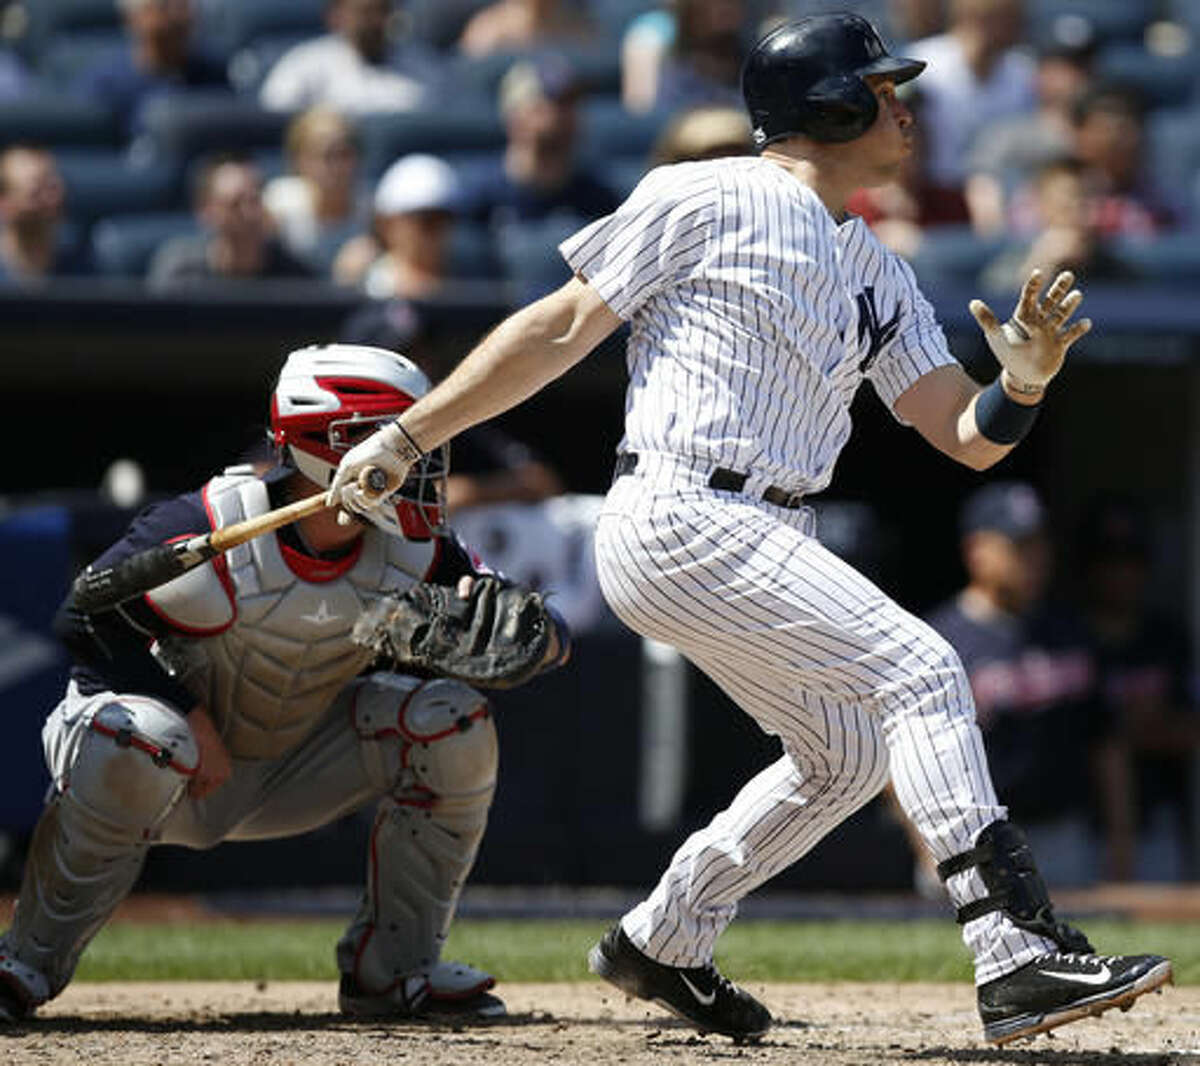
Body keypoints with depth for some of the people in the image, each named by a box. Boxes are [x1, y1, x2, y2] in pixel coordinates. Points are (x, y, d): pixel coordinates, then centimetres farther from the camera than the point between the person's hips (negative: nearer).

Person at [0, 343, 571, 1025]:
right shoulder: (210, 533, -26)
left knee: (454, 723, -13)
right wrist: (187, 713, -29)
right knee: (141, 743, -40)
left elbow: (549, 643, -8)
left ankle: (393, 970, -1)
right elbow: (90, 619, -19)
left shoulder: (416, 553, -11)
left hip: (291, 777, 5)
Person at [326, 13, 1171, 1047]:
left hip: (761, 541, 10)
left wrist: (1026, 380, -9)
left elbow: (967, 435, 13)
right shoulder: (707, 201, -6)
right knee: (919, 671, -17)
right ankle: (1018, 957, -24)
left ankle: (661, 943, 31)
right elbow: (560, 329, -4)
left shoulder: (877, 270, 18)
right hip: (677, 522, -10)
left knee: (848, 752, 19)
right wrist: (406, 439, -6)